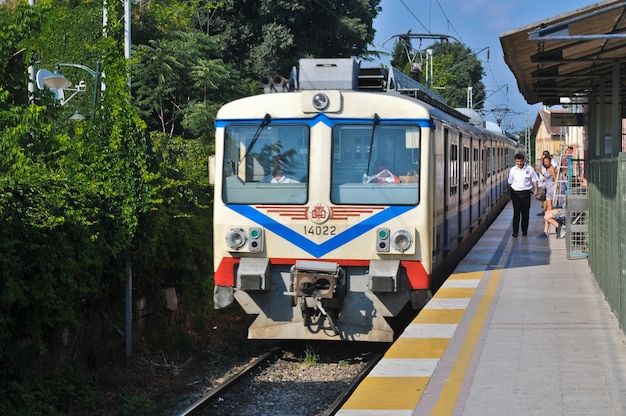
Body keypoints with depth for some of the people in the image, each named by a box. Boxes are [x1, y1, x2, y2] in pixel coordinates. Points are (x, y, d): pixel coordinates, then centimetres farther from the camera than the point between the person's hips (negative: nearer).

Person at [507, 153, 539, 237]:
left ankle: (524, 230, 16)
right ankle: (515, 231, -7)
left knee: (525, 212, 5)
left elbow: (534, 180, 5)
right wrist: (510, 192, 13)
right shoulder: (512, 170, 5)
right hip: (515, 193, 0)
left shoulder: (529, 169, 0)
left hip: (526, 192, 0)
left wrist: (536, 189, -5)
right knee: (516, 212, -7)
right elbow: (510, 182, 14)